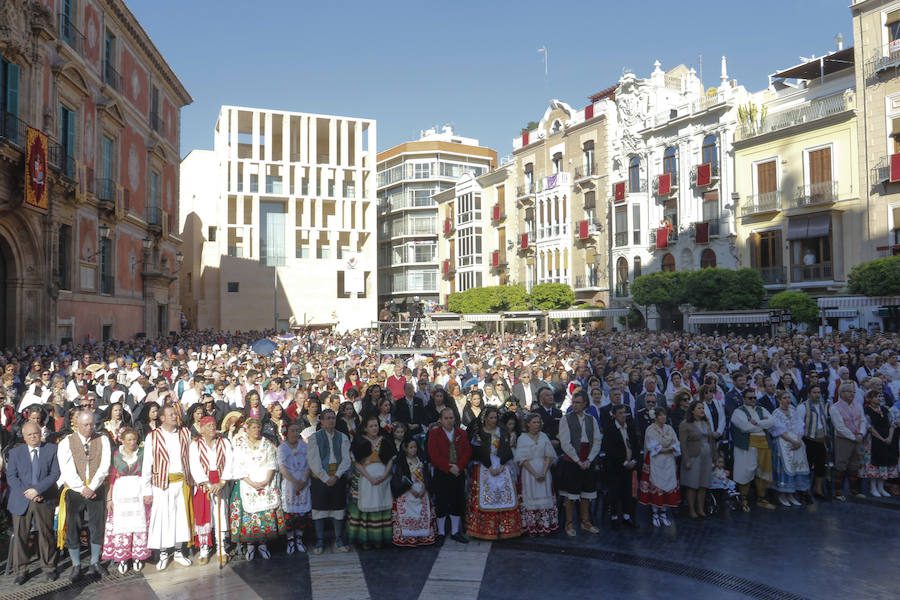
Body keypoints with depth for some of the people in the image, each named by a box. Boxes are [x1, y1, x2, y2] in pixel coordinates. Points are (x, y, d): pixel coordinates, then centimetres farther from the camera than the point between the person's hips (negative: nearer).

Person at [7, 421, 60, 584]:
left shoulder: (52, 449, 3)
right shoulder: (15, 452, 7)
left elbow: (55, 474, -4)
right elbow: (11, 477, 0)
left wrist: (37, 490, -15)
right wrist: (27, 493, -13)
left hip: (44, 500, -1)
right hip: (21, 501, 1)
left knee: (46, 535, 7)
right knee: (19, 536, 2)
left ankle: (48, 568, 21)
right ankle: (20, 571, 17)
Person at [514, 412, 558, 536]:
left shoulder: (544, 436, 7)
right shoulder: (522, 438, -2)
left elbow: (549, 456, 3)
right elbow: (523, 459, -7)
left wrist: (544, 471, -10)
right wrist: (535, 473, -14)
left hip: (544, 471, 3)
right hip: (528, 471, -3)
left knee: (545, 497, 2)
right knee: (530, 497, -2)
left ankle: (545, 526, 9)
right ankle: (531, 527, 5)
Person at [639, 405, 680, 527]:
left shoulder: (669, 428, 9)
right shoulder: (650, 429, -4)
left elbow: (676, 445, 2)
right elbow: (653, 447, -11)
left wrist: (662, 448, -14)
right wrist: (668, 447, -8)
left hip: (668, 462, 4)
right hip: (654, 462, -4)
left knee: (667, 486, 4)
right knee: (655, 487, -3)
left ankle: (663, 513, 15)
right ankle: (655, 514, 7)